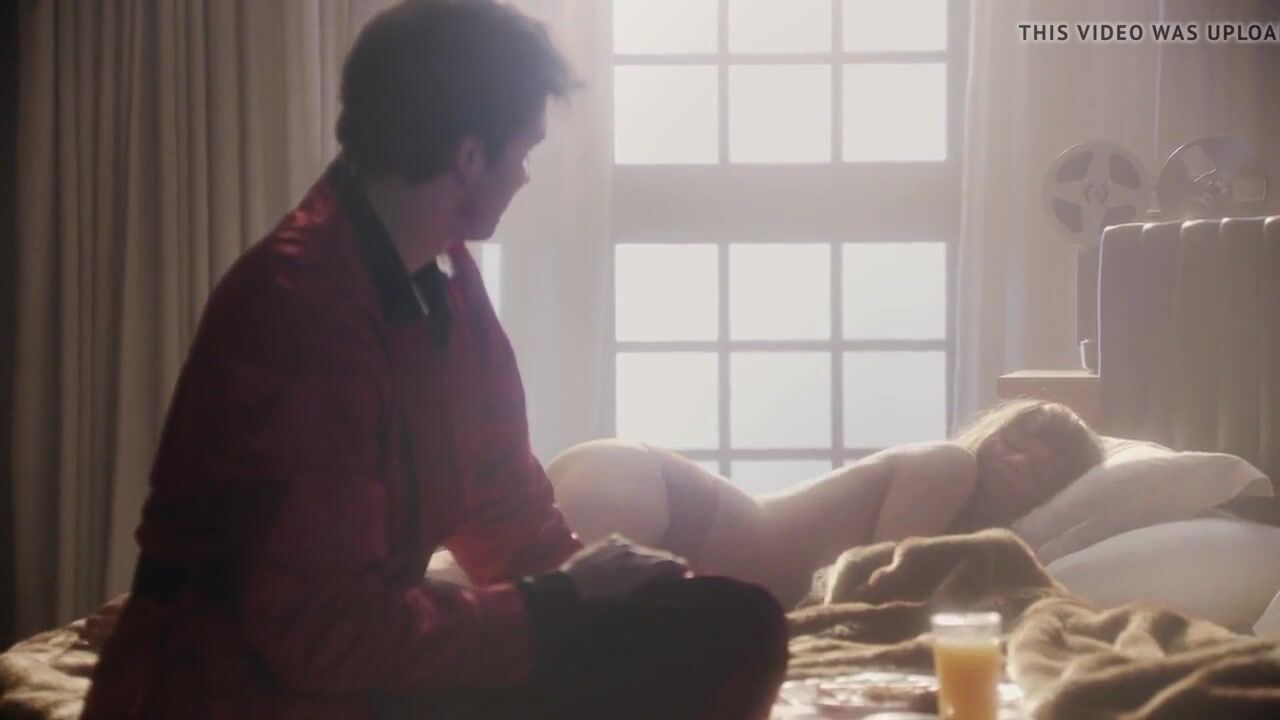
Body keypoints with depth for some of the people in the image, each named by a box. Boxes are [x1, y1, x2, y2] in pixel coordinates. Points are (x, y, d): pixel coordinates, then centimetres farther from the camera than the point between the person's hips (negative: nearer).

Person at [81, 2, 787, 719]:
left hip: (353, 653, 9)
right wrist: (560, 603, -15)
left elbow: (504, 501, 15)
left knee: (732, 627, -2)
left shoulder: (443, 274, 4)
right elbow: (325, 632, -25)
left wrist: (587, 584, 0)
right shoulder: (301, 305, -24)